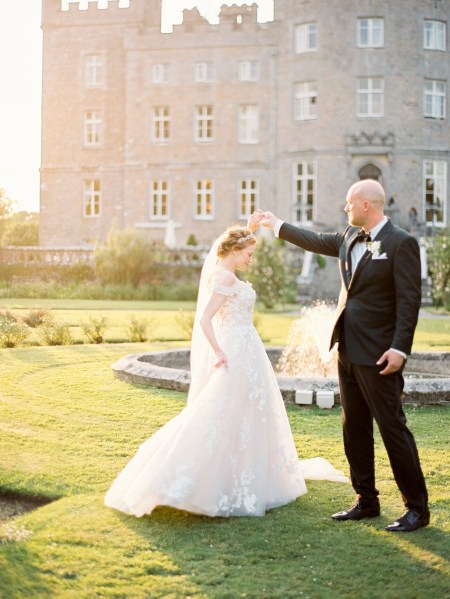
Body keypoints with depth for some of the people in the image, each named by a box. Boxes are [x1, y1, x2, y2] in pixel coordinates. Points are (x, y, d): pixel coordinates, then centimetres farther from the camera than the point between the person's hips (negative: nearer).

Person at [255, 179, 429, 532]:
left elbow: (409, 300, -16)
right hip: (348, 349, 8)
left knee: (392, 427, -3)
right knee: (355, 429, 13)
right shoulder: (351, 238, 11)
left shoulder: (401, 243, -12)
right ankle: (366, 501, 24)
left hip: (377, 354, -8)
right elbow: (319, 242, 29)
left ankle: (417, 508, 9)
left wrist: (400, 348, -22)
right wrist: (276, 224, 36)